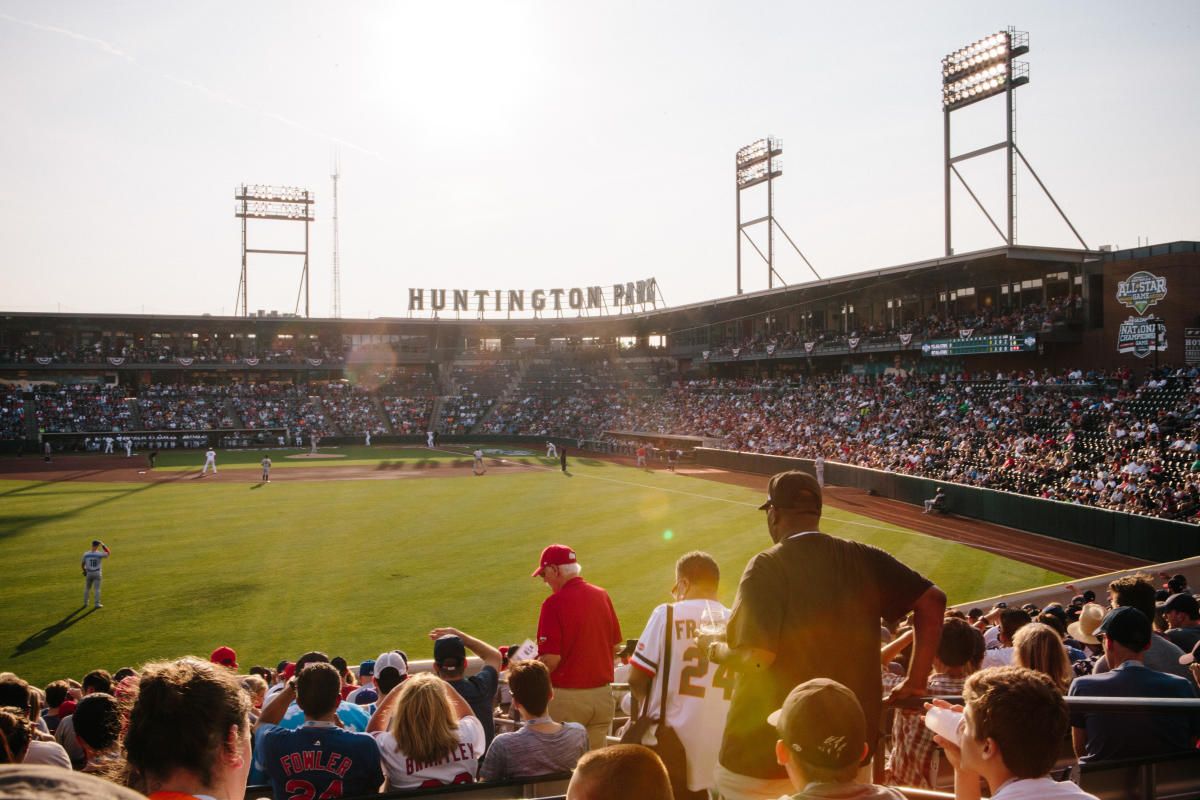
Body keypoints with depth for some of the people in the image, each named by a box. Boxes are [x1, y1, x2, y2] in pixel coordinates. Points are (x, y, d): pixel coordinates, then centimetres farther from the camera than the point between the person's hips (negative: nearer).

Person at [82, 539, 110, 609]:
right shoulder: (99, 554, -16)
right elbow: (109, 553, 2)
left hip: (88, 574, 2)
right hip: (97, 574, -2)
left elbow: (82, 564, 3)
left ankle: (85, 603, 25)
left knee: (87, 589, 19)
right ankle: (97, 604, 3)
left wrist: (84, 571, 22)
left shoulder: (86, 554, -8)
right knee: (97, 589, 3)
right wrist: (103, 545, 3)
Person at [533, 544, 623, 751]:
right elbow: (615, 645, 11)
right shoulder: (602, 595, 4)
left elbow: (551, 659, -18)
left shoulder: (554, 603, -15)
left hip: (567, 696, -6)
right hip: (603, 693, 6)